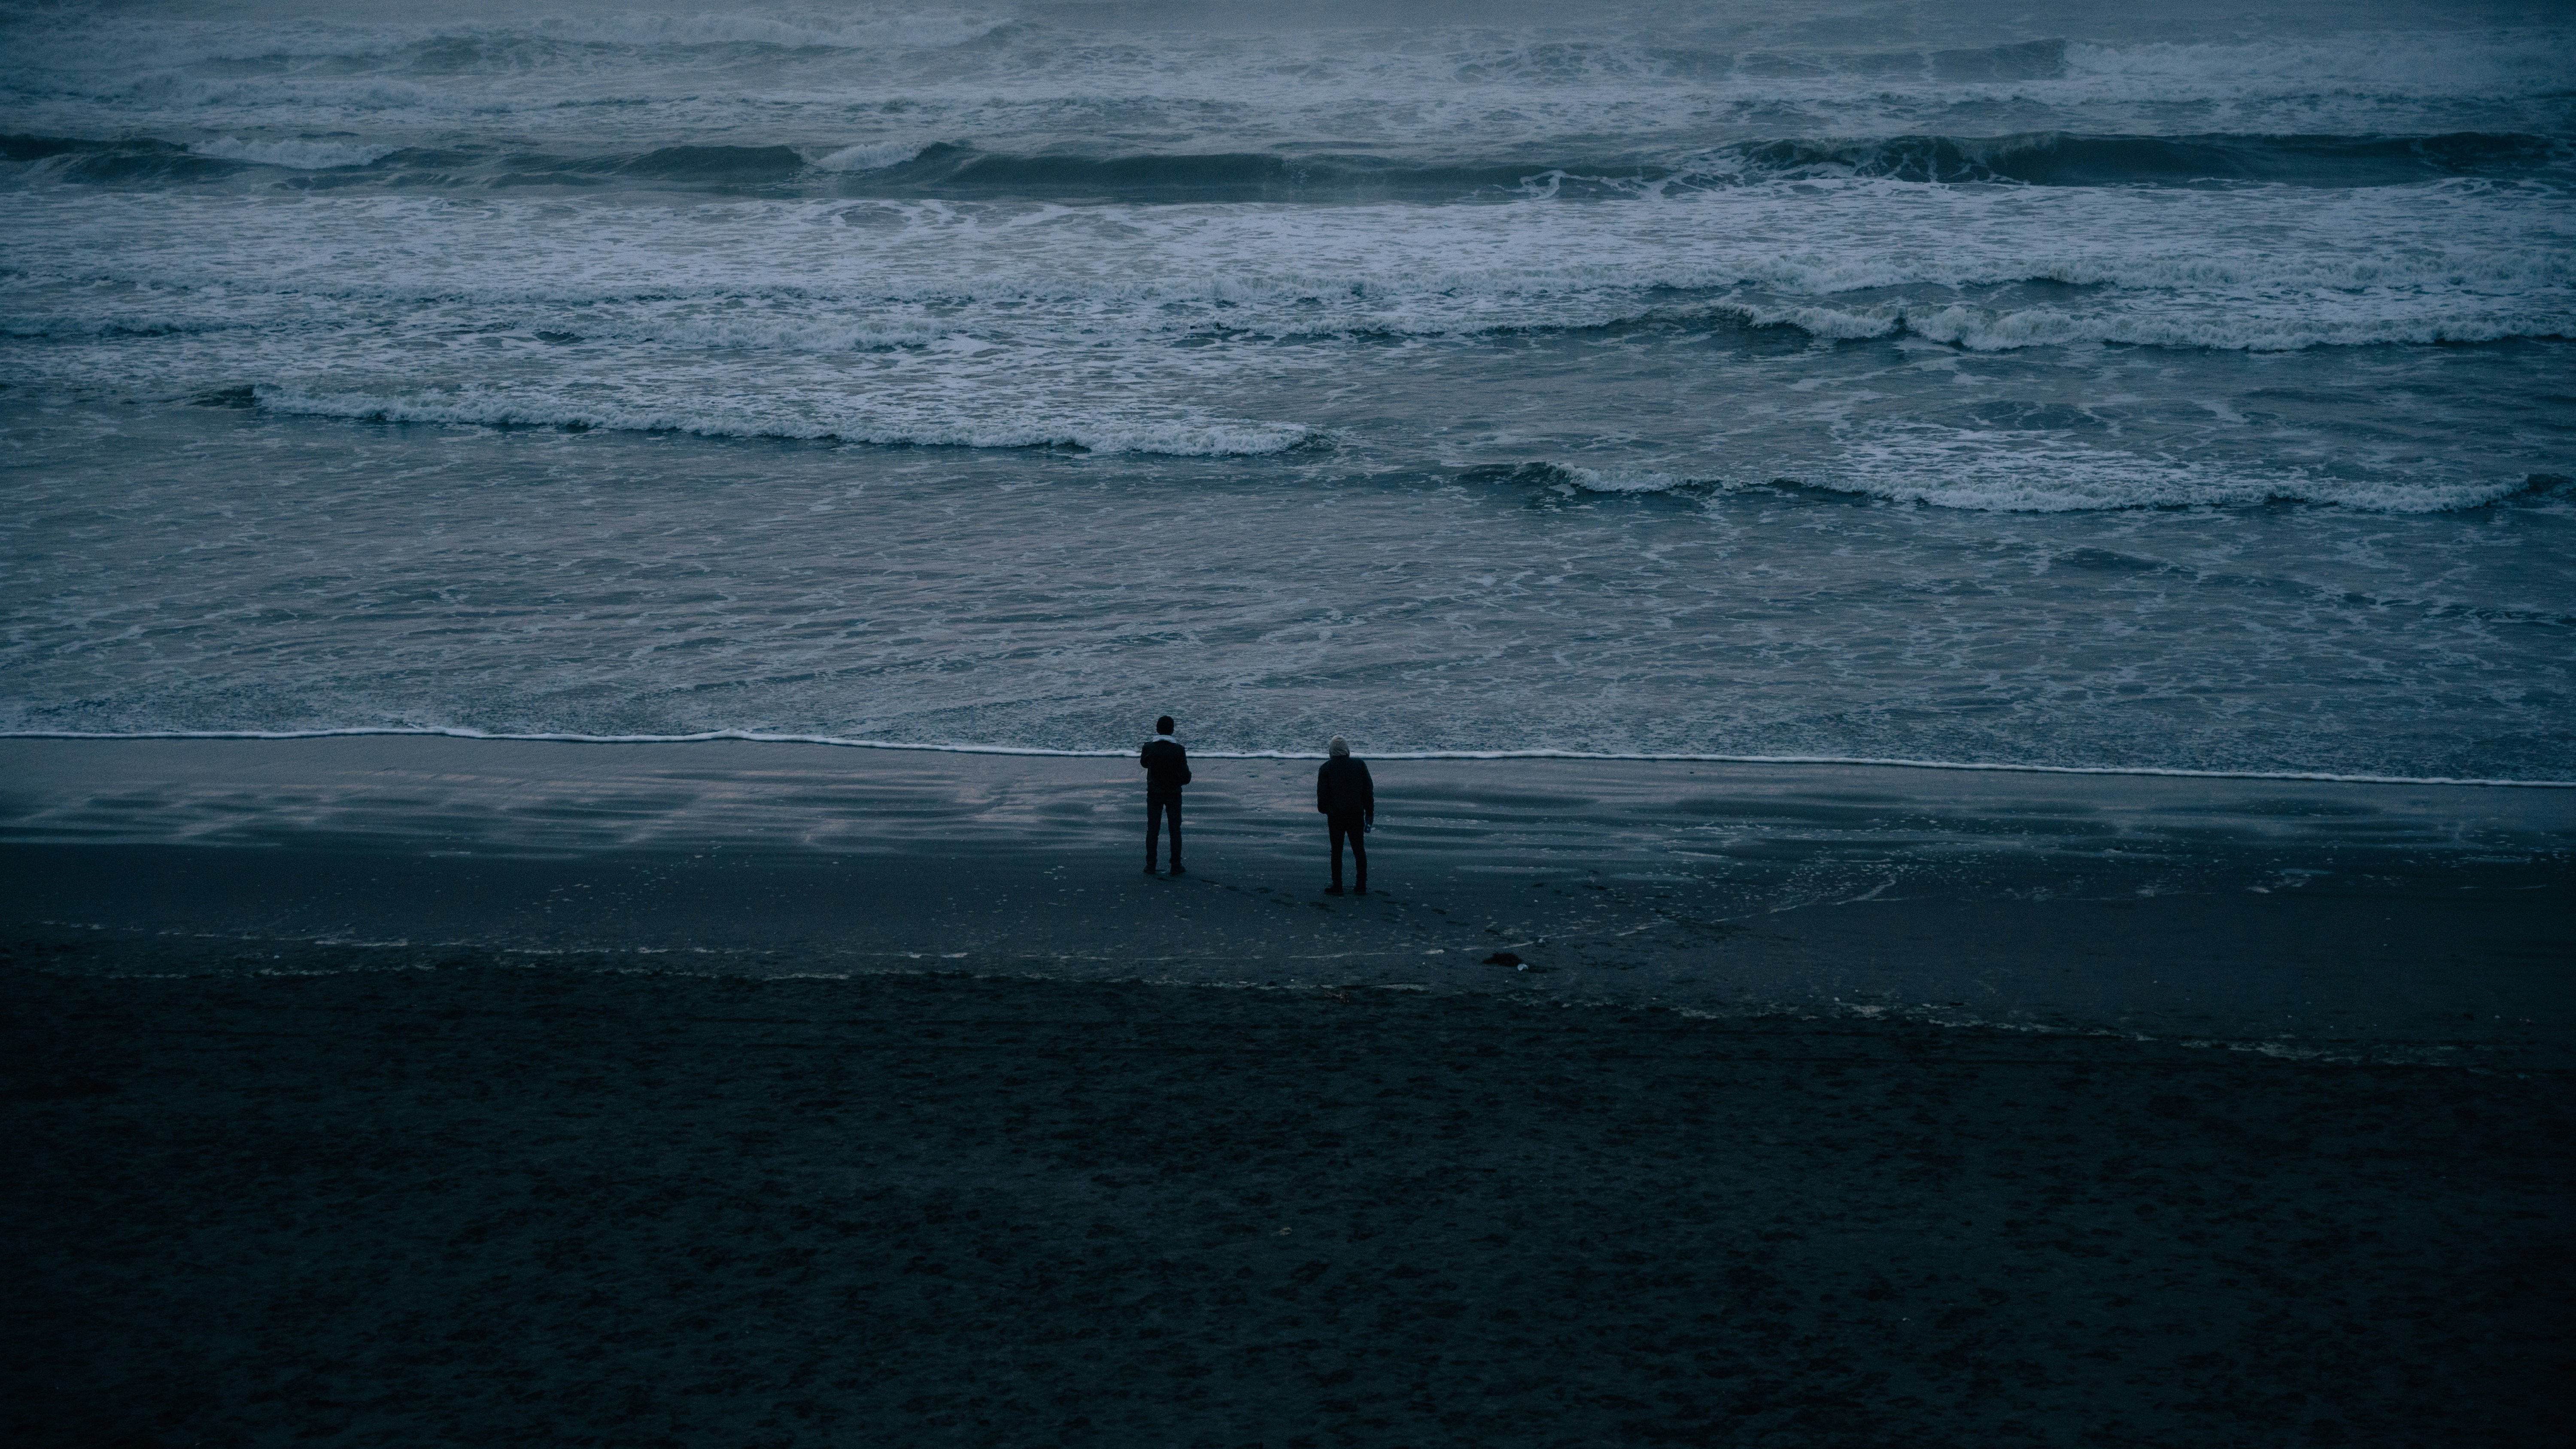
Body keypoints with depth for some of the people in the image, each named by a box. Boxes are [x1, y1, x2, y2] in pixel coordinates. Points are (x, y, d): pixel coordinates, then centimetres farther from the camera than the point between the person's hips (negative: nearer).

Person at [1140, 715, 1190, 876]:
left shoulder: (1149, 748, -9)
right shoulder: (1179, 750, -14)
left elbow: (1144, 763, 12)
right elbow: (1185, 776, -13)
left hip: (1154, 794, 1)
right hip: (1174, 794, -1)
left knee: (1152, 830, 8)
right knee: (1175, 830, 8)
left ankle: (1150, 866, 7)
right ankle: (1176, 867, 7)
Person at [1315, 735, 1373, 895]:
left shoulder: (1326, 768, -6)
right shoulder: (1359, 766, 0)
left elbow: (1322, 793, -5)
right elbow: (1369, 791, 2)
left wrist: (1323, 810, 14)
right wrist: (1370, 813, 8)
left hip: (1335, 816, -2)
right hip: (1357, 815, 2)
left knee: (1337, 851, 4)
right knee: (1359, 849, 9)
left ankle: (1337, 886, 5)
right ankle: (1361, 885, 10)